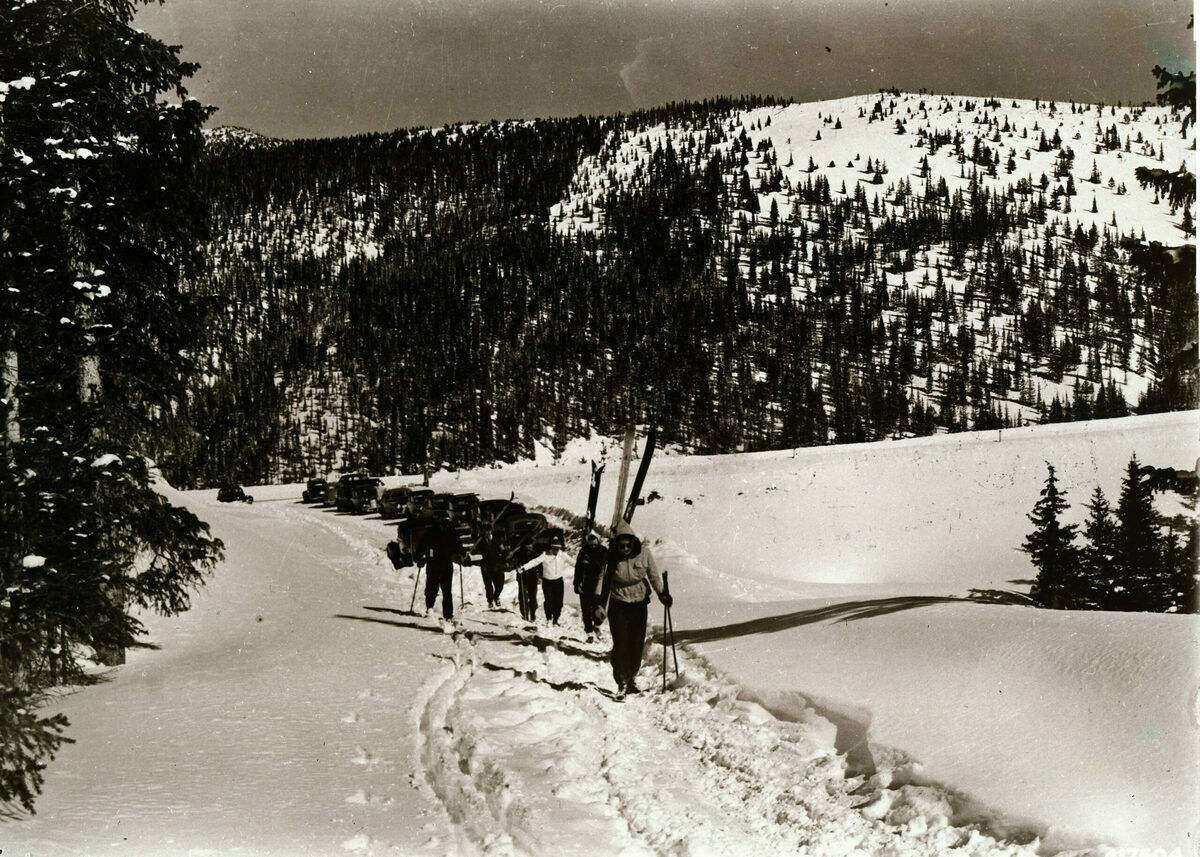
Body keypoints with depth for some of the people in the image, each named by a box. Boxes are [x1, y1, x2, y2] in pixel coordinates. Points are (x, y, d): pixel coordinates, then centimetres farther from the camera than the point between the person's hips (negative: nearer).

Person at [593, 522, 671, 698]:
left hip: (639, 603, 2)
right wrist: (600, 605, -18)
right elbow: (603, 580, -10)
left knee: (637, 643, 6)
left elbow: (654, 576, 4)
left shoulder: (644, 554, -9)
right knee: (620, 644, -8)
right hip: (618, 605, -2)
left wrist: (662, 593, -5)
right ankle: (622, 682, 2)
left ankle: (632, 678, 25)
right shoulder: (611, 558, -13)